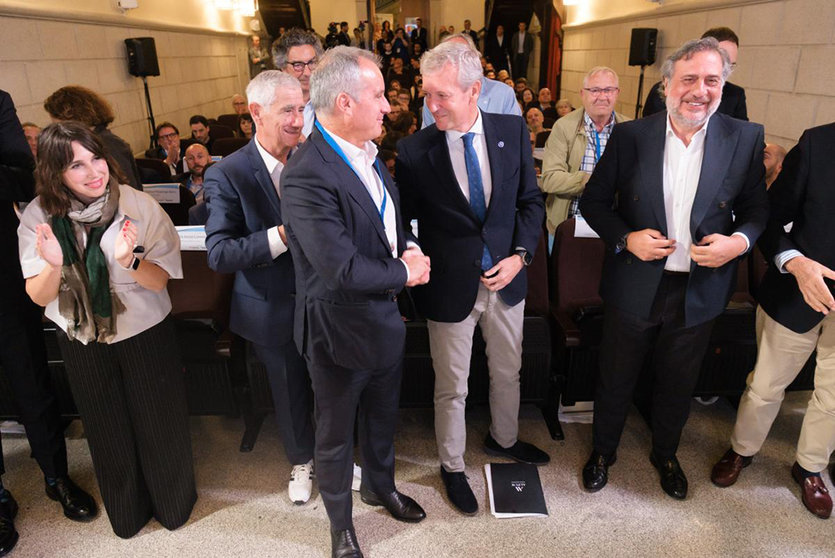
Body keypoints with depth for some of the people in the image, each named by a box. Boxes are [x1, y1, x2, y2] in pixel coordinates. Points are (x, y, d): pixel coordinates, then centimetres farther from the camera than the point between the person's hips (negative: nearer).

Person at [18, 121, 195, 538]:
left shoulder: (138, 206, -17)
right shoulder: (39, 216, -11)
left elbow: (160, 281, -14)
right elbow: (39, 297, -10)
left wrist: (131, 260, -34)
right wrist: (54, 265, -31)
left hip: (146, 335, -2)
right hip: (82, 343, 2)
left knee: (158, 424, 15)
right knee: (108, 431, 21)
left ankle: (173, 504, 43)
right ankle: (127, 514, 47)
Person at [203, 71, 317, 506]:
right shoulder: (227, 175, -15)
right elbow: (219, 254, -21)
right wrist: (282, 236, -33)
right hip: (275, 311, -2)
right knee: (290, 393, 20)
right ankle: (301, 461, 48)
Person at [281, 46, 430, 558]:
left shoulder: (366, 152, 1)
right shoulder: (307, 176, -28)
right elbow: (341, 268, -32)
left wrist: (410, 248, -7)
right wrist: (405, 273, -17)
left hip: (386, 318, 8)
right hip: (342, 331, -8)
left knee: (383, 416, 27)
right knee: (336, 437, 17)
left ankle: (381, 487, 54)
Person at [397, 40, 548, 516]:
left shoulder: (513, 131, -5)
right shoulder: (414, 151, -13)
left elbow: (531, 200, 2)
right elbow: (403, 219, -5)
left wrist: (520, 255, -9)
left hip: (507, 278, 4)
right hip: (450, 286, -3)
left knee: (508, 371, 24)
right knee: (452, 387, 13)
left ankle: (504, 438, 52)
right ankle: (453, 467, 39)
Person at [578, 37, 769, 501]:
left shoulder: (745, 139, -4)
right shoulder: (629, 136, -8)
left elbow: (757, 209, 4)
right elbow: (593, 201, -2)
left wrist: (740, 240, -16)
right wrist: (626, 238, -18)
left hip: (699, 292, 2)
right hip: (633, 288, -1)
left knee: (678, 384, 21)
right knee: (615, 380, 16)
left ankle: (665, 454, 48)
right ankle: (602, 450, 42)